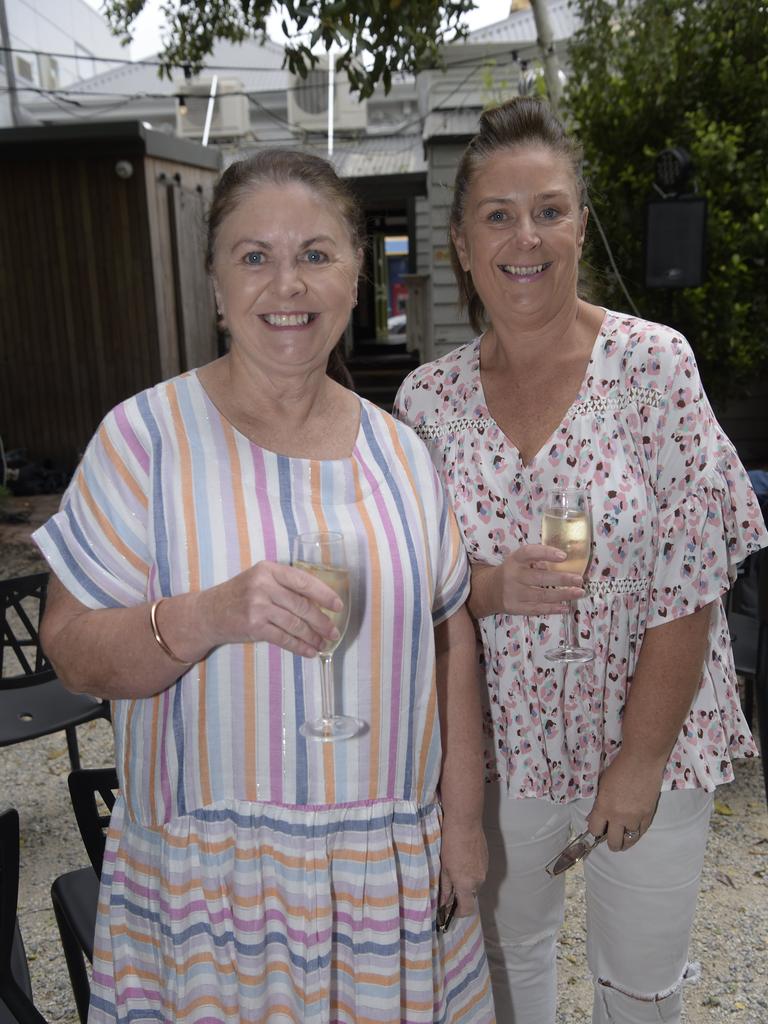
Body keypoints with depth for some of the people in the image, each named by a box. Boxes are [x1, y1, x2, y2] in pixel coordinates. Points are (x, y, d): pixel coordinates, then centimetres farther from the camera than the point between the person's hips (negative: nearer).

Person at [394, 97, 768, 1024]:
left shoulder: (653, 363, -13)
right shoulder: (429, 398, -5)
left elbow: (688, 585, -13)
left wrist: (641, 759, -14)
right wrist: (494, 586, -22)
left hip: (649, 739, -1)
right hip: (501, 743, 2)